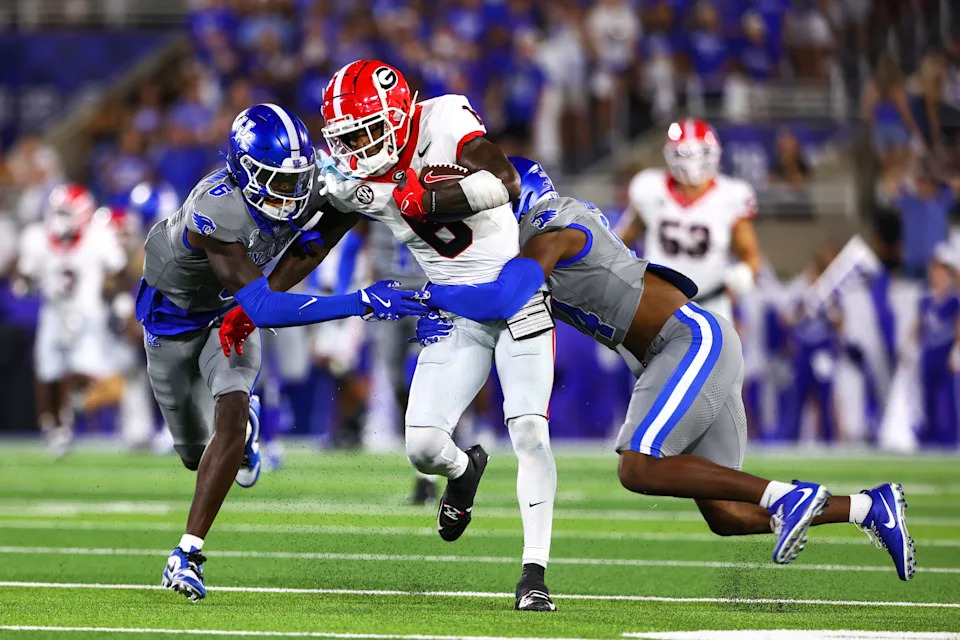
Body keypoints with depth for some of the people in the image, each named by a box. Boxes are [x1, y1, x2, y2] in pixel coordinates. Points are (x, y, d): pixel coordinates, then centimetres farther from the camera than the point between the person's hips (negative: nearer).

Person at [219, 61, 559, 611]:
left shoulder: (445, 122, -18)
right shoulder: (354, 181, -4)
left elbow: (506, 183, -33)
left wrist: (424, 200, -34)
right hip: (456, 314, 4)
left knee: (529, 432, -16)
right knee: (423, 447, -5)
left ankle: (535, 574, -12)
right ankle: (465, 470, 33)